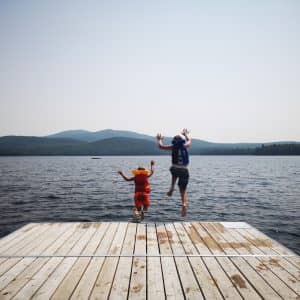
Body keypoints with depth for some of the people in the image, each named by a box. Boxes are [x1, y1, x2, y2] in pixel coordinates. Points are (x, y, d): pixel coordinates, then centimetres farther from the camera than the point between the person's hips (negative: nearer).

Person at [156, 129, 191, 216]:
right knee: (183, 191, 9)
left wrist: (159, 139, 27)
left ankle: (172, 188, 17)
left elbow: (161, 146, 9)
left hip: (174, 169, 0)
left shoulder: (173, 147, 3)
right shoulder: (185, 146, 5)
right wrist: (186, 134, 46)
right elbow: (189, 140, 28)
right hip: (184, 170, 0)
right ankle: (184, 204, -18)